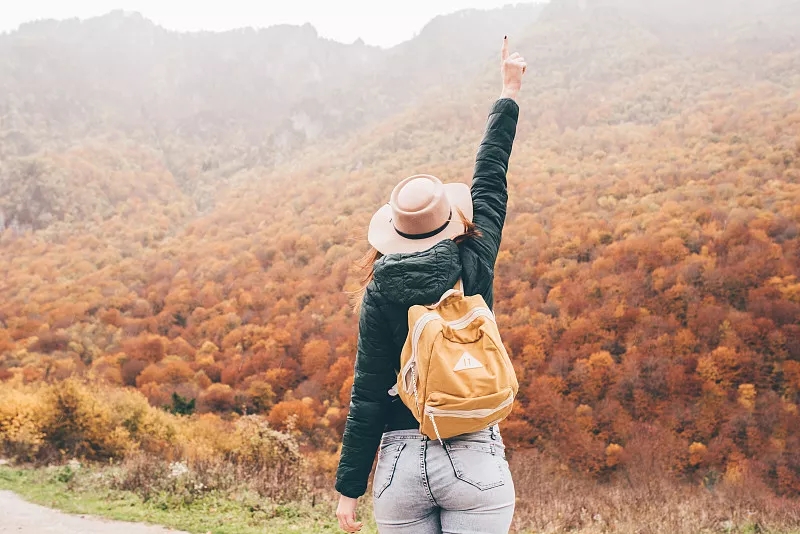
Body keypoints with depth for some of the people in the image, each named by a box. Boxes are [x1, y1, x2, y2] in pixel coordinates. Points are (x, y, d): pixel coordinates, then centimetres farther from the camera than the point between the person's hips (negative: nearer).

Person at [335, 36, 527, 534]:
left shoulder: (380, 293, -5)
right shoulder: (474, 265, -3)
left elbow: (368, 395, -5)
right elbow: (490, 180, 11)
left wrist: (350, 487, 2)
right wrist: (509, 92, 25)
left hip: (401, 462, 0)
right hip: (476, 458, 0)